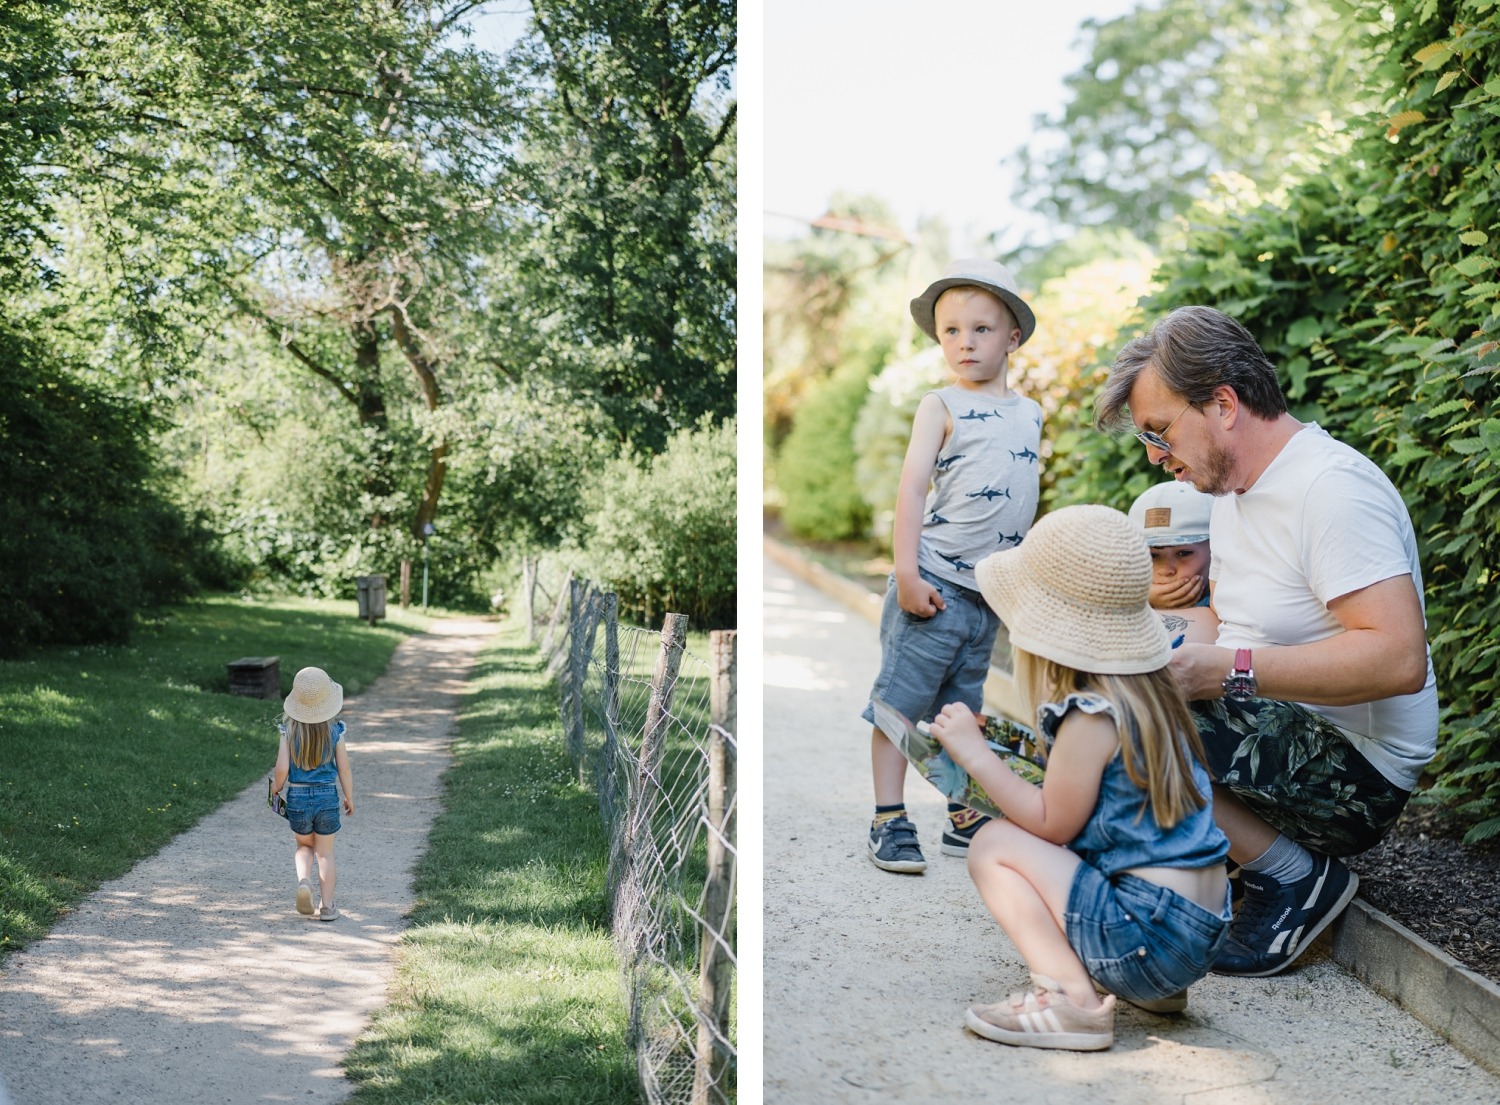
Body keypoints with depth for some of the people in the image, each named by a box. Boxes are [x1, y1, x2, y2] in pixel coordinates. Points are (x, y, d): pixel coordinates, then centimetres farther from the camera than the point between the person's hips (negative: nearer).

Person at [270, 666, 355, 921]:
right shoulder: (334, 731, -8)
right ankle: (326, 906, 15)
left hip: (297, 797, 0)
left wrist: (275, 789, 10)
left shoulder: (290, 731, -9)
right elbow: (344, 769, -3)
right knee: (325, 852, 13)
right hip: (327, 796, 0)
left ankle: (303, 880, -5)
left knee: (304, 846, 23)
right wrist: (349, 797, 12)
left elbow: (281, 769, -11)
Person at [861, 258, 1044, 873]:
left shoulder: (1030, 414, 12)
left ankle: (963, 820, 21)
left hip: (991, 592, 5)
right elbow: (912, 487, -10)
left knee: (965, 709, 13)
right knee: (901, 701, -2)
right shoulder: (941, 406, -4)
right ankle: (889, 822, 3)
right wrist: (907, 573, -17)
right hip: (934, 584, -5)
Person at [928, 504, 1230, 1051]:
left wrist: (974, 753, -8)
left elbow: (1052, 823, -11)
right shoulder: (1150, 691, 9)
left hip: (1151, 933, -9)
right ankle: (1156, 987, 17)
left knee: (994, 845, -4)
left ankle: (1070, 995, -17)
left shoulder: (1092, 714, -17)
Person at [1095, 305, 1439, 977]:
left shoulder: (1331, 487, -19)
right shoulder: (1233, 486, 12)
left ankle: (1295, 879, -9)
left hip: (1357, 776, -10)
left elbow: (1400, 658, -28)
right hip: (1281, 734, 10)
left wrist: (1231, 669, -28)